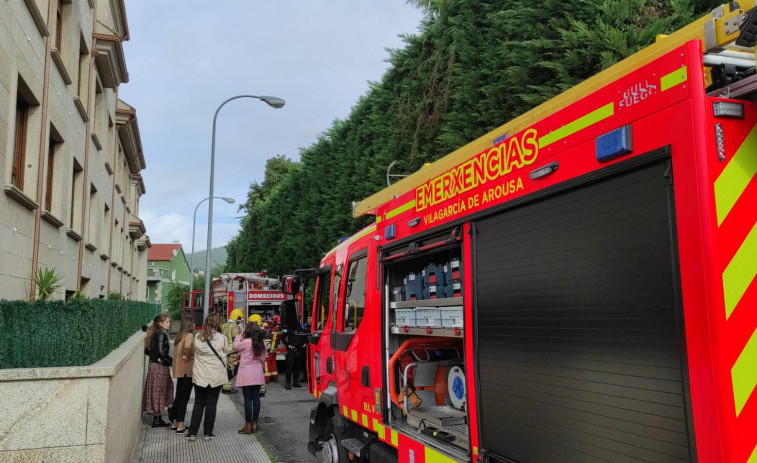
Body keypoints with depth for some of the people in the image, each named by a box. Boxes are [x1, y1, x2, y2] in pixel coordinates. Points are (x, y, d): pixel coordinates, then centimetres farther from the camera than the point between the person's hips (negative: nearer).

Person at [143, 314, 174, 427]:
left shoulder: (155, 333, 13)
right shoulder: (161, 334, -14)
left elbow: (147, 350, 16)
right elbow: (161, 352, -21)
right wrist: (173, 361, -13)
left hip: (155, 365, 9)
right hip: (160, 367, -9)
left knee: (158, 393, 13)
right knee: (158, 393, -2)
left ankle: (158, 419, 19)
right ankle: (157, 420, 5)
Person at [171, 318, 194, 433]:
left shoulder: (179, 336, 11)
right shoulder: (189, 335, -14)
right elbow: (188, 347, -32)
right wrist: (187, 357, -17)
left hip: (179, 371, 8)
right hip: (187, 370, -8)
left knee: (178, 397, 17)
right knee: (184, 399, -2)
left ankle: (175, 423, 26)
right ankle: (181, 426, 1)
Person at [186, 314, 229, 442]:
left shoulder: (197, 338, -5)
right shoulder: (221, 338, -13)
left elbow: (195, 351, 6)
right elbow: (226, 352, 2)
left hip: (199, 377, 2)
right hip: (216, 377, -2)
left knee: (198, 403, 14)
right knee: (211, 404, 9)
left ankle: (192, 432, 14)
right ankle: (207, 433, 15)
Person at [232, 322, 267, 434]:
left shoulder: (246, 342, -13)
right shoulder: (262, 344, 4)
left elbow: (235, 347, 3)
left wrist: (239, 336, 12)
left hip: (247, 375, -5)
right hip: (258, 375, 5)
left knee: (248, 399, -1)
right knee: (256, 398, 9)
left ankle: (248, 425, 3)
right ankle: (254, 424, 16)